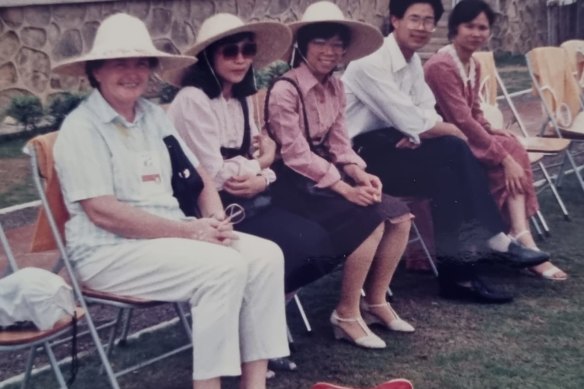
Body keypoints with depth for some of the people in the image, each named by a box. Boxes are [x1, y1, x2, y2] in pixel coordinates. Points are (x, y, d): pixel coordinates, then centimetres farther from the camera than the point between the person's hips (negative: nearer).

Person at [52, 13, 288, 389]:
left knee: (266, 255, -12)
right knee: (223, 267, -27)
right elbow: (102, 212, -18)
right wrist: (189, 231, -20)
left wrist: (216, 219, -10)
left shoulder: (154, 114, 13)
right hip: (111, 252, -7)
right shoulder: (82, 128, -9)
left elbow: (198, 175, 12)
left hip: (171, 236, 7)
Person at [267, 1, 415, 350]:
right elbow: (296, 155, -21)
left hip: (327, 175, 8)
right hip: (294, 184, -8)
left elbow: (339, 143, 7)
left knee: (400, 216, -6)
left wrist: (360, 175, -13)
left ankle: (375, 301, 9)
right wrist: (346, 189, -24)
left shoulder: (335, 87, 7)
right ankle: (347, 313, -8)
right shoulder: (285, 91, -18)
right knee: (371, 219, -23)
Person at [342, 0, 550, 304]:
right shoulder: (372, 63, -19)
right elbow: (412, 123, -21)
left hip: (389, 138, 8)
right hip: (361, 151, -8)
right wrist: (452, 130, -6)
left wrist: (417, 133, -17)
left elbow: (427, 113, 6)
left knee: (455, 152, -12)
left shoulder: (412, 60, 10)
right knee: (448, 164, -21)